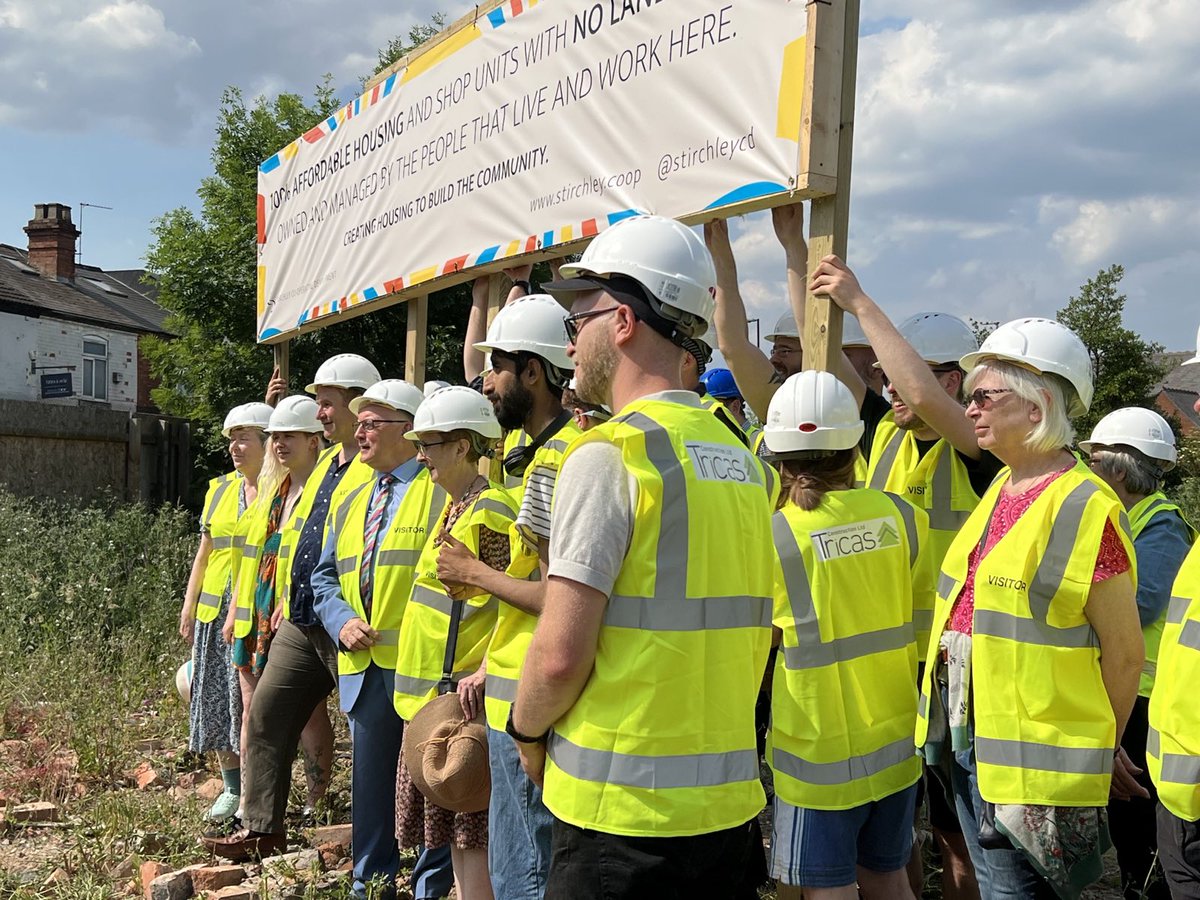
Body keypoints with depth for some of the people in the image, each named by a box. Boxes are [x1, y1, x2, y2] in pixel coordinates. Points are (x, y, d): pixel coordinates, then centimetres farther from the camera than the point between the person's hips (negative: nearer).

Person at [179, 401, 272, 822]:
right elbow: (204, 553, 19)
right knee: (218, 702, 9)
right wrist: (189, 605, 15)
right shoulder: (219, 489, 14)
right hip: (216, 612, 6)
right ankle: (232, 788, 21)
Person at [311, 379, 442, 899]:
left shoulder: (441, 491, -5)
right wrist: (342, 621, 2)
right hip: (363, 665, 7)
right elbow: (324, 577, 20)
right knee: (369, 781, 14)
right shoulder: (351, 502, 19)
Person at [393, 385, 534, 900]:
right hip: (431, 690, 10)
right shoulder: (456, 507, 14)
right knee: (453, 832, 15)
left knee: (469, 836, -3)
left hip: (460, 692, -9)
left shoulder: (490, 511, -14)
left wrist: (484, 672, -27)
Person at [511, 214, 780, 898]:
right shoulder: (746, 462, 8)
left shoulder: (609, 455, -15)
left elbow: (560, 653, -17)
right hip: (730, 800, 7)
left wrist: (528, 731, 1)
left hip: (623, 808, -7)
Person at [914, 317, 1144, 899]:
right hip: (966, 740, 8)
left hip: (1029, 764, -8)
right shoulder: (1003, 488, 8)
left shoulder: (1086, 508, -17)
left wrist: (1093, 757, -3)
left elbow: (1124, 652, -12)